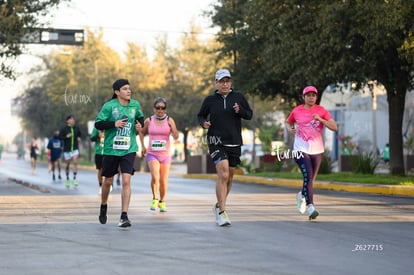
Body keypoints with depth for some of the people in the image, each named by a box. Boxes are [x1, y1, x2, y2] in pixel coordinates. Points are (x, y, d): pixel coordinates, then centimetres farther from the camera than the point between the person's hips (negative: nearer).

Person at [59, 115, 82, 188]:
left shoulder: (76, 128, 4)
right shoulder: (63, 129, -5)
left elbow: (79, 135, 22)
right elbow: (60, 137, -7)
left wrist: (79, 138, 1)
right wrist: (66, 137, -21)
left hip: (75, 148, 1)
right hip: (67, 149, -1)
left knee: (75, 162, -16)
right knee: (67, 165, 7)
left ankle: (74, 179, -16)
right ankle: (67, 179, 23)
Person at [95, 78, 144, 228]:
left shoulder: (135, 104, 3)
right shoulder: (109, 106, -9)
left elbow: (140, 117, 22)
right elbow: (98, 124, -8)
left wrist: (140, 125, 2)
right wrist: (114, 124, -20)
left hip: (129, 149, 1)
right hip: (111, 149, -1)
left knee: (126, 181, -13)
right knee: (108, 181, 12)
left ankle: (124, 216, -11)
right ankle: (103, 207, 40)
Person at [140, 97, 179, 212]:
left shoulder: (169, 120, -2)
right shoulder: (149, 121, 0)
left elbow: (176, 137, -10)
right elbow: (141, 132, 19)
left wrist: (172, 125, -25)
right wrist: (143, 146, 11)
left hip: (165, 154, 1)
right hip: (152, 154, -1)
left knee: (163, 181, 6)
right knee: (155, 177, -22)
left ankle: (162, 202, 28)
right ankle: (154, 199, -1)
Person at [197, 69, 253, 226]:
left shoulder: (238, 97, 6)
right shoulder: (210, 100, 3)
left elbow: (250, 115, 9)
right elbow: (201, 115, 15)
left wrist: (240, 111, -11)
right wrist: (203, 123, -7)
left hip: (234, 142, 3)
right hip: (216, 141, -3)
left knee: (229, 177, 12)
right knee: (223, 175, -19)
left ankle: (219, 206, 34)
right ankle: (222, 212, -16)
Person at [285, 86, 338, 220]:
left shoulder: (321, 111, 0)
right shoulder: (297, 111, 2)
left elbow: (334, 127, -6)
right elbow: (288, 122, 21)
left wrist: (320, 119, -20)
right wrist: (290, 129, -2)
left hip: (317, 150, 2)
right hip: (301, 149, -2)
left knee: (311, 179, 12)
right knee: (308, 176, -19)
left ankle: (302, 196, 44)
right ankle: (310, 207, -22)